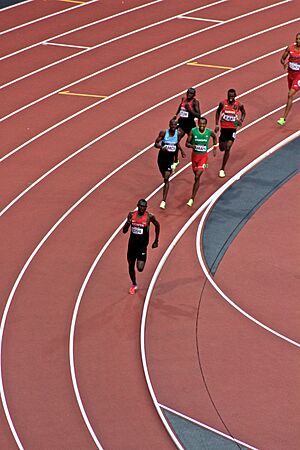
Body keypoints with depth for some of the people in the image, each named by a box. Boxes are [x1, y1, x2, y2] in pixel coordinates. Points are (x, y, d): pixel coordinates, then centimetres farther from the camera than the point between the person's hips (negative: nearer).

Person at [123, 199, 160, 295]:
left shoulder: (149, 217, -12)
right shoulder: (131, 215, -3)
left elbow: (157, 225, 8)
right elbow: (124, 231, 3)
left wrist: (156, 241, 10)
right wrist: (128, 223, -19)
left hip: (142, 246, -3)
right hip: (132, 244, 3)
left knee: (140, 268, -15)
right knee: (131, 266, 14)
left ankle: (142, 261, 22)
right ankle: (134, 285, 36)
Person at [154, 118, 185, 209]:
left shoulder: (179, 133, -6)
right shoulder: (163, 133, -13)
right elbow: (156, 143, -11)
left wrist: (181, 151, 19)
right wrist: (161, 147, -29)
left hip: (170, 157, 0)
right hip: (162, 156, 0)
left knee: (166, 179, -12)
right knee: (165, 177, 17)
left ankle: (163, 201, -14)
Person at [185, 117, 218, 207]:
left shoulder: (209, 132, -11)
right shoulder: (193, 131, -14)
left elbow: (215, 137, 13)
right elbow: (187, 143, -9)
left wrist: (215, 148, 12)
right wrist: (191, 146, -31)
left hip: (203, 156, -2)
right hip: (195, 155, 2)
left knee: (197, 177, -12)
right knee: (196, 172, 23)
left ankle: (192, 199, -10)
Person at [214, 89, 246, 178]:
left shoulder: (239, 105, -9)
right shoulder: (223, 103, -8)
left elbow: (243, 112, 12)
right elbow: (218, 112, 9)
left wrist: (241, 121, -6)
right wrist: (217, 124, 4)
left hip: (232, 128, -2)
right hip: (224, 128, 2)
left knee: (227, 149, -11)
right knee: (222, 148, 11)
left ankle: (222, 169, -4)